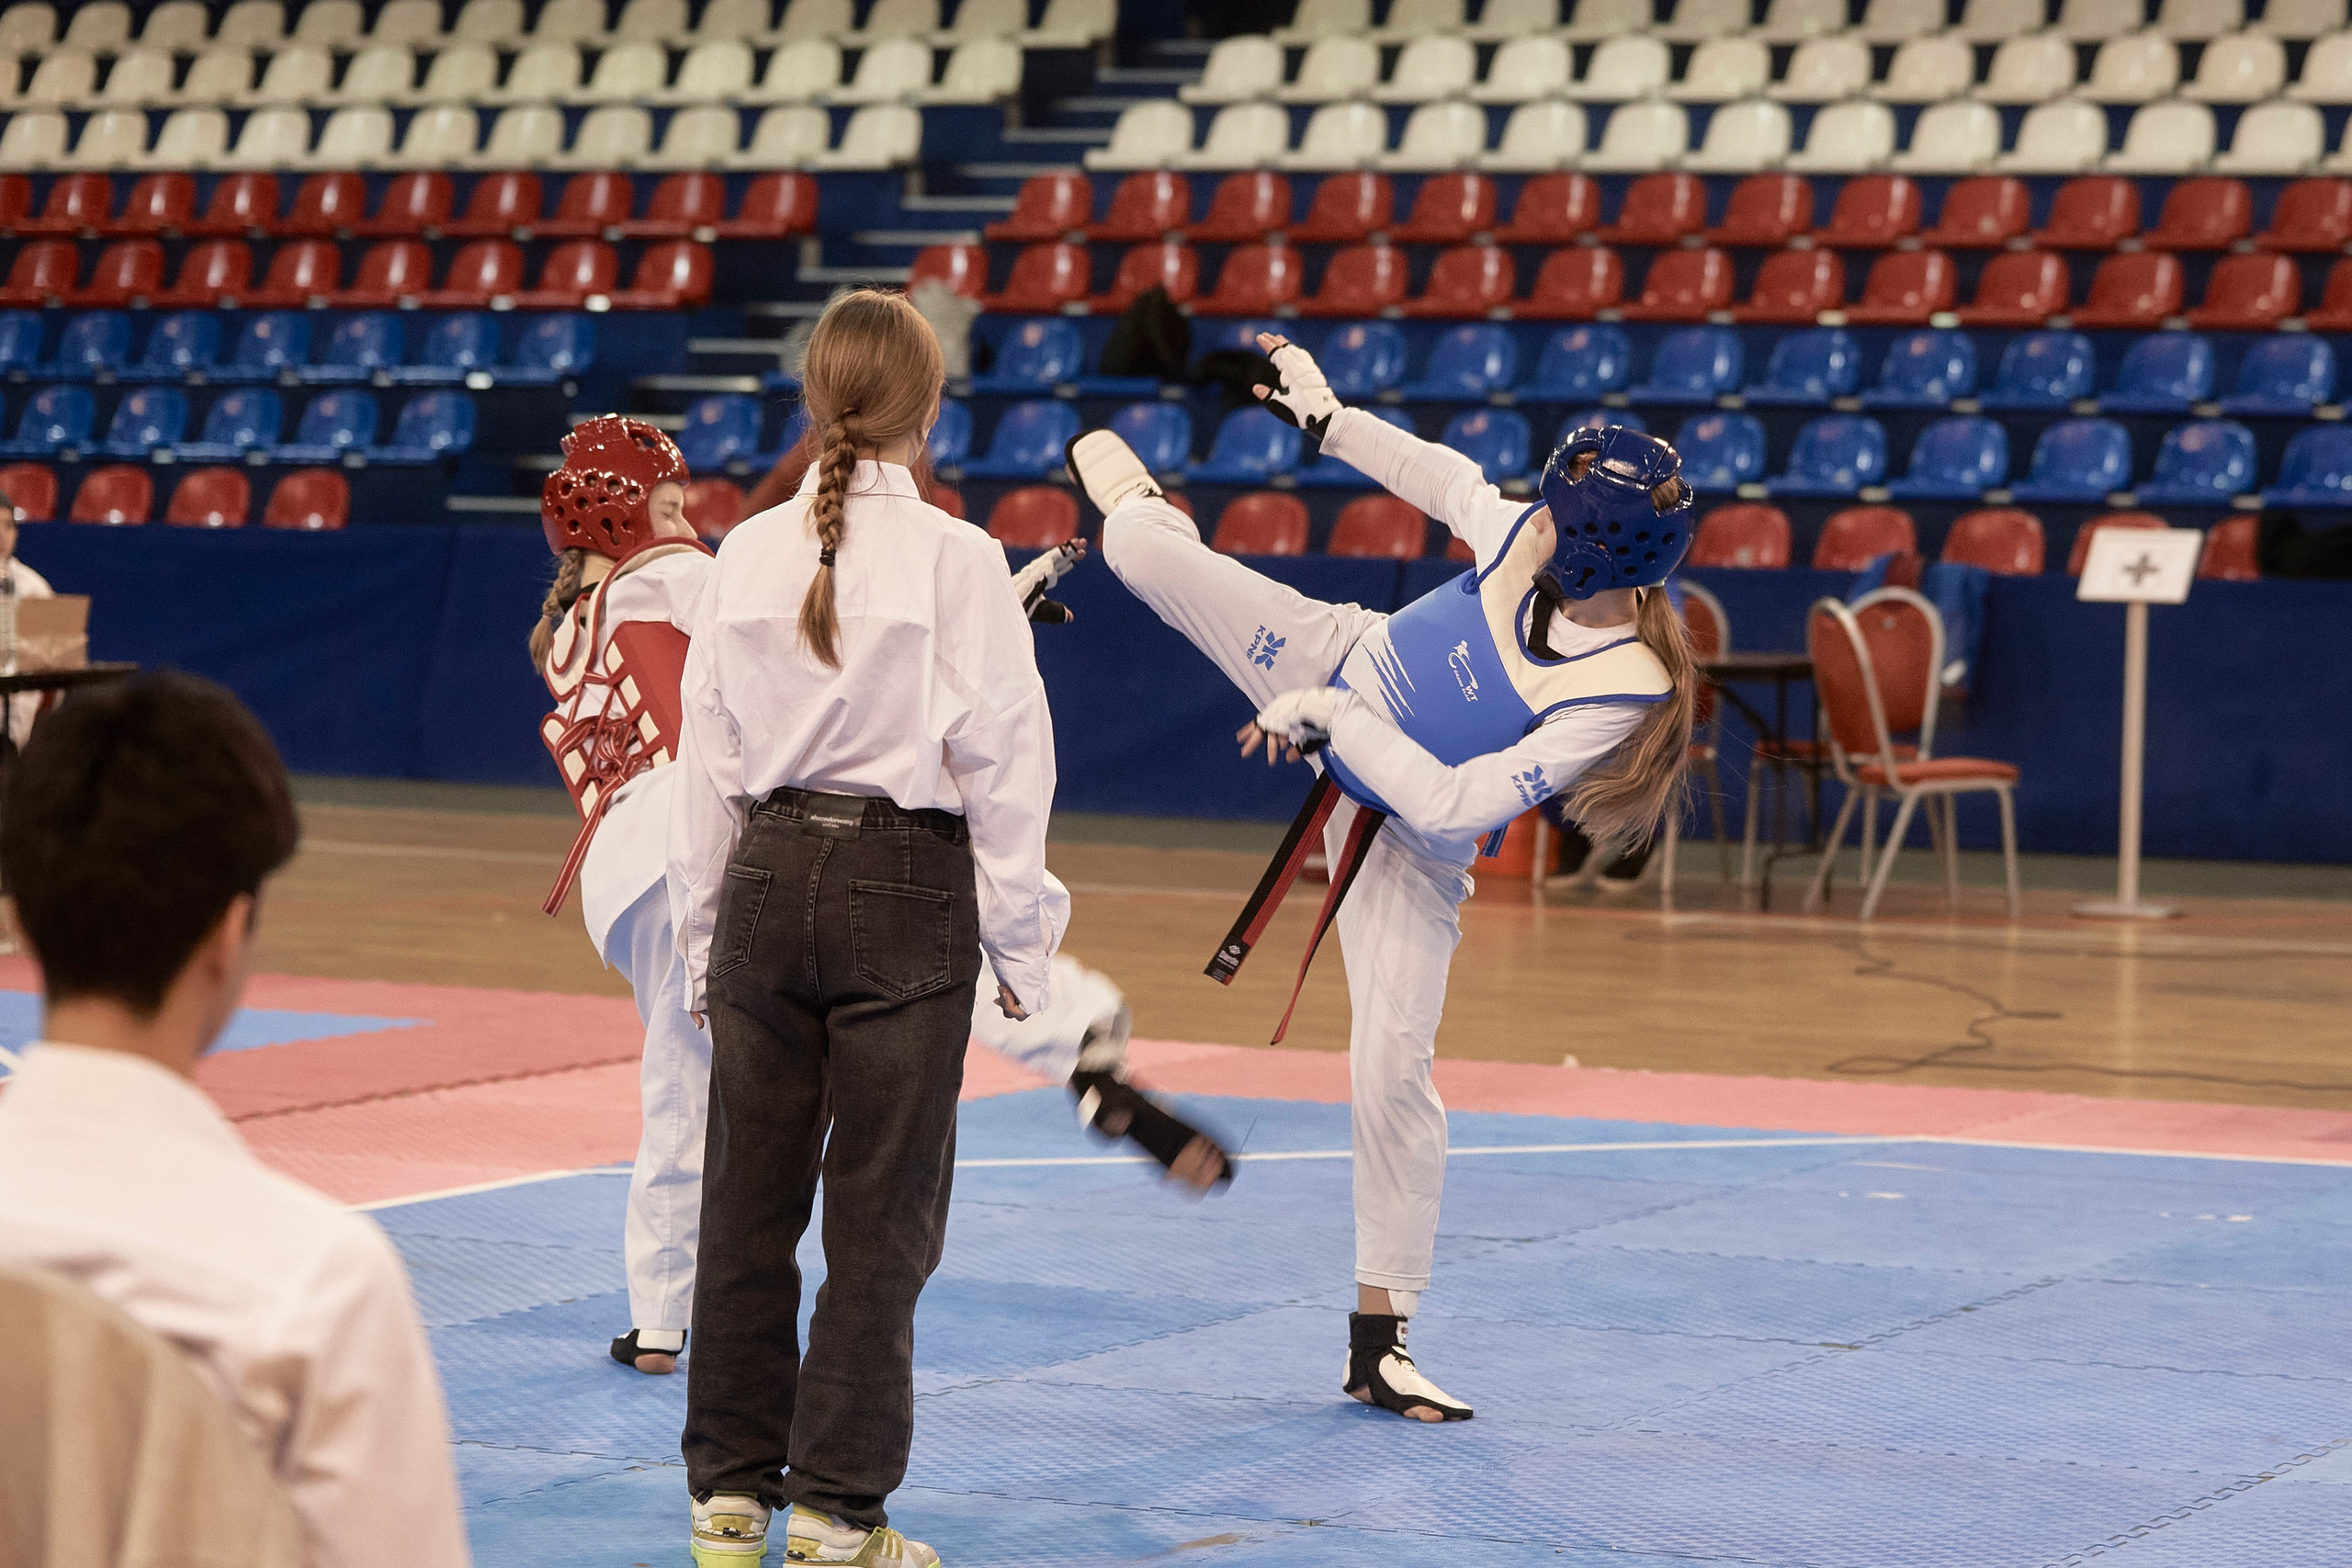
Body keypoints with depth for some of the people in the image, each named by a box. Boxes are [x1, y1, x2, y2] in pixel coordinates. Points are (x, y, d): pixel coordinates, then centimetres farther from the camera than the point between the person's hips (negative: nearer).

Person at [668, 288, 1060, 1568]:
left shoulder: (748, 554, 2)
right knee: (881, 1211, 4)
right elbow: (1001, 757, -6)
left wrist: (705, 930, 18)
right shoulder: (955, 559, -8)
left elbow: (705, 755, 8)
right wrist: (1020, 945, 3)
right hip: (907, 889, -4)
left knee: (750, 1197, 12)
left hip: (766, 878, 4)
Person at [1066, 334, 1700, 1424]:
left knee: (1394, 1070, -11)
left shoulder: (1624, 695, -37)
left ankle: (1380, 1338, 5)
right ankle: (1131, 500, 54)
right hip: (1338, 660, 4)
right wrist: (1326, 417, 5)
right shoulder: (1526, 539, -25)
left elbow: (1452, 802, -34)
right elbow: (1442, 477, 0)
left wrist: (1332, 720, -30)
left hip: (1402, 840, -4)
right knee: (1152, 557, 9)